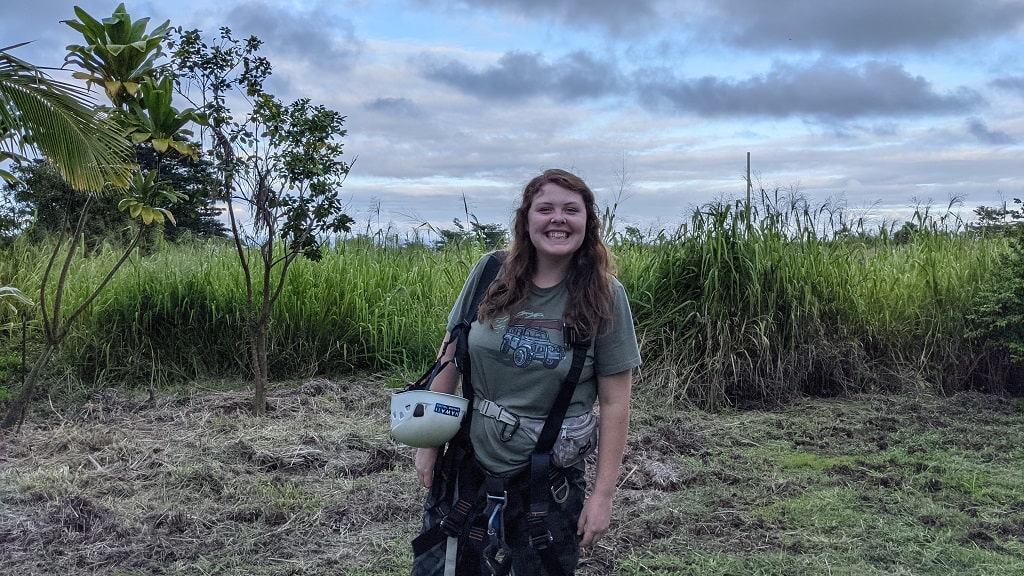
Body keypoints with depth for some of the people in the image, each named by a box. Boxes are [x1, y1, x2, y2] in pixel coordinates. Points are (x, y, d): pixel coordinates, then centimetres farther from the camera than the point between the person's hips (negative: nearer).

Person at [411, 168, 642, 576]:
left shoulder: (605, 297, -10)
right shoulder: (490, 274, -5)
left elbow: (615, 401, -8)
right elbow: (448, 360, 2)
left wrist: (603, 494, -8)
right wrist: (429, 443, 1)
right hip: (470, 459, 2)